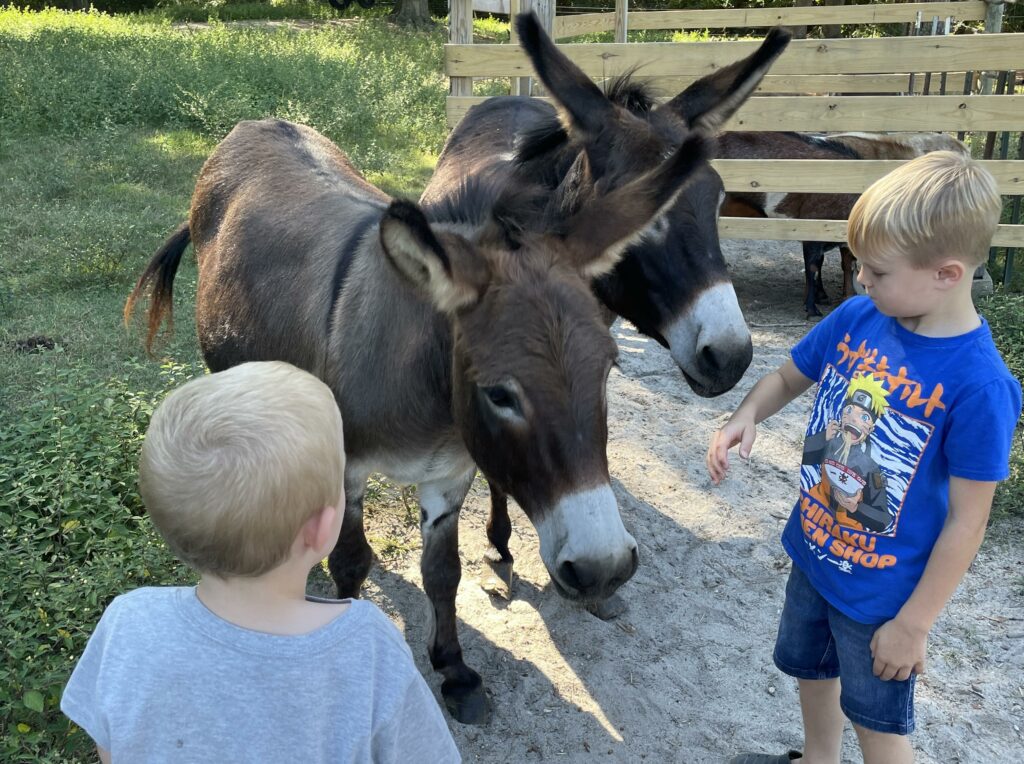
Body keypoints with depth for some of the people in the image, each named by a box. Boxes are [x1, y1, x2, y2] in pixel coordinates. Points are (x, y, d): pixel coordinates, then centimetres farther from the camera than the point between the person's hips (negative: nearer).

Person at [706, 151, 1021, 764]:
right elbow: (790, 376, 6)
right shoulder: (856, 318, -12)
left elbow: (966, 521, -21)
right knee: (812, 670, 29)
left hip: (884, 592, -6)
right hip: (814, 553, 6)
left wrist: (913, 624, -15)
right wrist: (747, 414, -15)